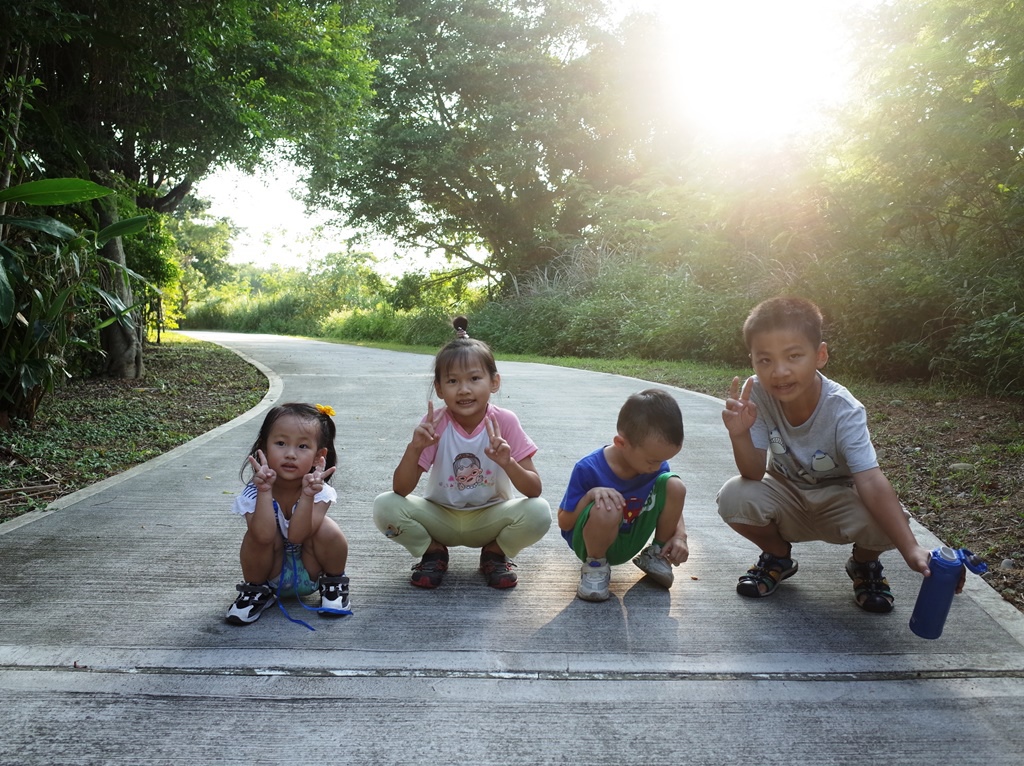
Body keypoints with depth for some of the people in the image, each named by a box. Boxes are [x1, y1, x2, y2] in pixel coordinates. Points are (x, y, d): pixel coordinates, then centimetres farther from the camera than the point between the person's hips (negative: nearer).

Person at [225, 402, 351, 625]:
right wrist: (265, 490, -42)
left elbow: (296, 535, -33)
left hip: (310, 572, 0)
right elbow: (264, 536, -36)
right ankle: (257, 589, 1)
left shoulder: (319, 491, -21)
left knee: (327, 530, -29)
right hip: (270, 572, 0)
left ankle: (333, 583, 2)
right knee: (259, 535, -30)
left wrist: (307, 494, -45)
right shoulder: (254, 492, -21)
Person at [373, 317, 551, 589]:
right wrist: (414, 448, -35)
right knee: (385, 506, -24)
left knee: (539, 511, -29)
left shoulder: (504, 422, -17)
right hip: (441, 518, 1)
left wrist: (507, 463, -38)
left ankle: (495, 553, 3)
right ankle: (433, 552, 4)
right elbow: (401, 489, -18)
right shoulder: (435, 424, -16)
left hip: (491, 518, 0)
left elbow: (534, 490, -19)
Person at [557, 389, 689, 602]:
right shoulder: (588, 470, -24)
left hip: (631, 542, 5)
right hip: (591, 543, -4)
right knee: (607, 510, -40)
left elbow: (672, 503, 6)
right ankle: (595, 566, -8)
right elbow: (564, 523, -16)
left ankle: (657, 554, 6)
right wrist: (591, 494, -32)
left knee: (674, 485, -16)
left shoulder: (656, 467, -12)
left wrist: (680, 536, -13)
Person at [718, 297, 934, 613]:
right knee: (733, 497, -28)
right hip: (787, 496, 2)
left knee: (885, 521, -32)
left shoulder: (844, 412, -29)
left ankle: (864, 563, 9)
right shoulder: (757, 394, -24)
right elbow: (754, 473, -23)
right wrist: (739, 434, -45)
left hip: (836, 499, -1)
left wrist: (911, 549, -49)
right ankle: (777, 557, 7)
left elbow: (870, 481, -37)